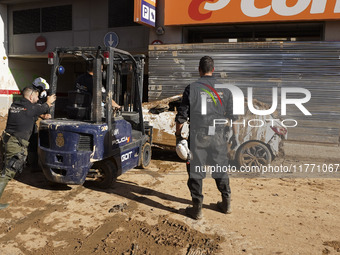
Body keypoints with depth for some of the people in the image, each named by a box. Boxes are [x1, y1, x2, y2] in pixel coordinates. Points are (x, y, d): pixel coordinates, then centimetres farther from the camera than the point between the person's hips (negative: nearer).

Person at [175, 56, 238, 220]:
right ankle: (226, 203, 30)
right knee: (221, 169, 17)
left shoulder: (192, 89, -5)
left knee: (195, 171, 6)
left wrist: (178, 135, 6)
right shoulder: (224, 89, 5)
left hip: (198, 136, -3)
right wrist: (234, 134, 21)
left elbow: (181, 116, -5)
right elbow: (233, 116, 9)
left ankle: (197, 209, 14)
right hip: (219, 136, 4)